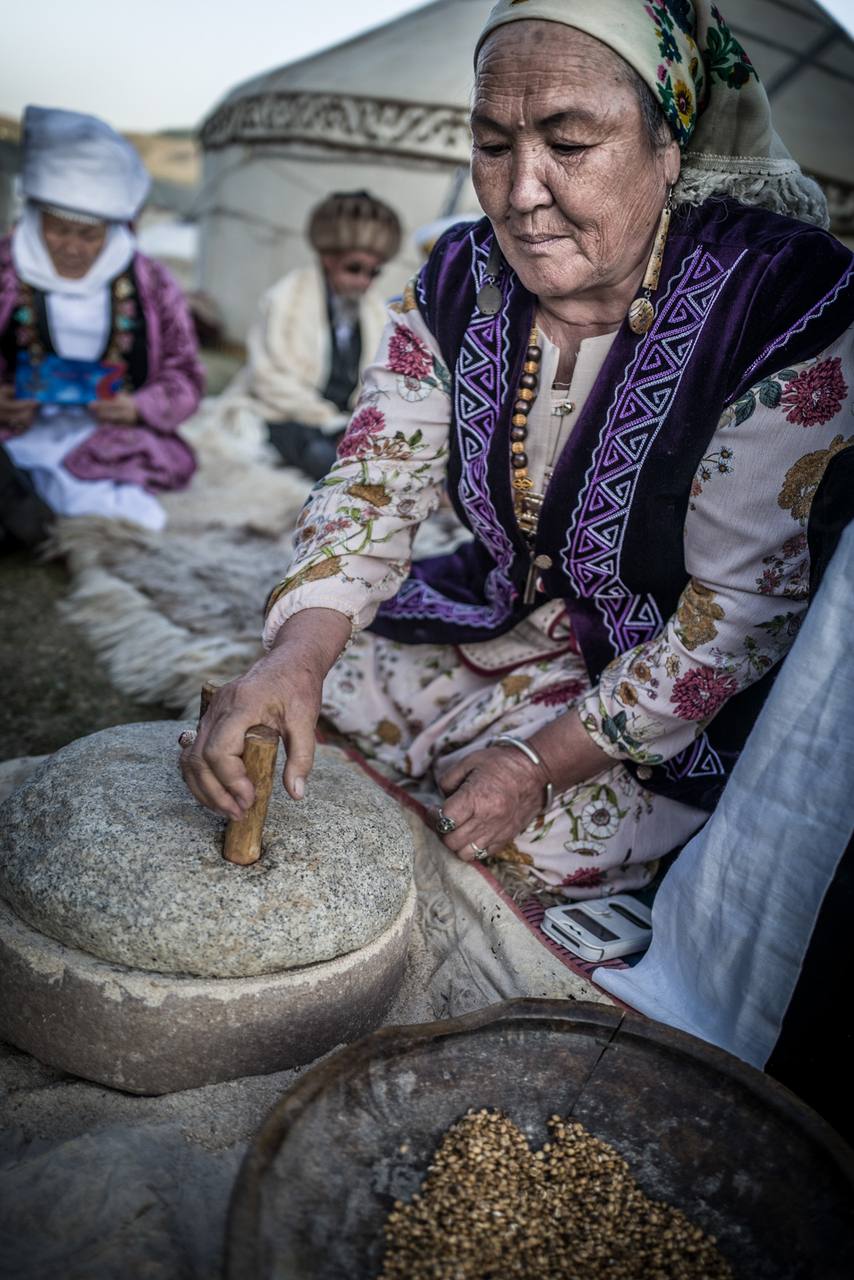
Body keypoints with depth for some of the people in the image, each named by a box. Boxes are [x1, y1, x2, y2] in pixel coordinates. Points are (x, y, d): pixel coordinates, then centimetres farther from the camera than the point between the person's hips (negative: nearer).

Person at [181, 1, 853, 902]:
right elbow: (375, 480, -11)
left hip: (669, 679, -4)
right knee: (321, 689, 1)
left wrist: (546, 760, -23)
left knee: (554, 840, -19)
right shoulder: (460, 280, -8)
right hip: (498, 619, 5)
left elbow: (745, 604, -23)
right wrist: (298, 653, -31)